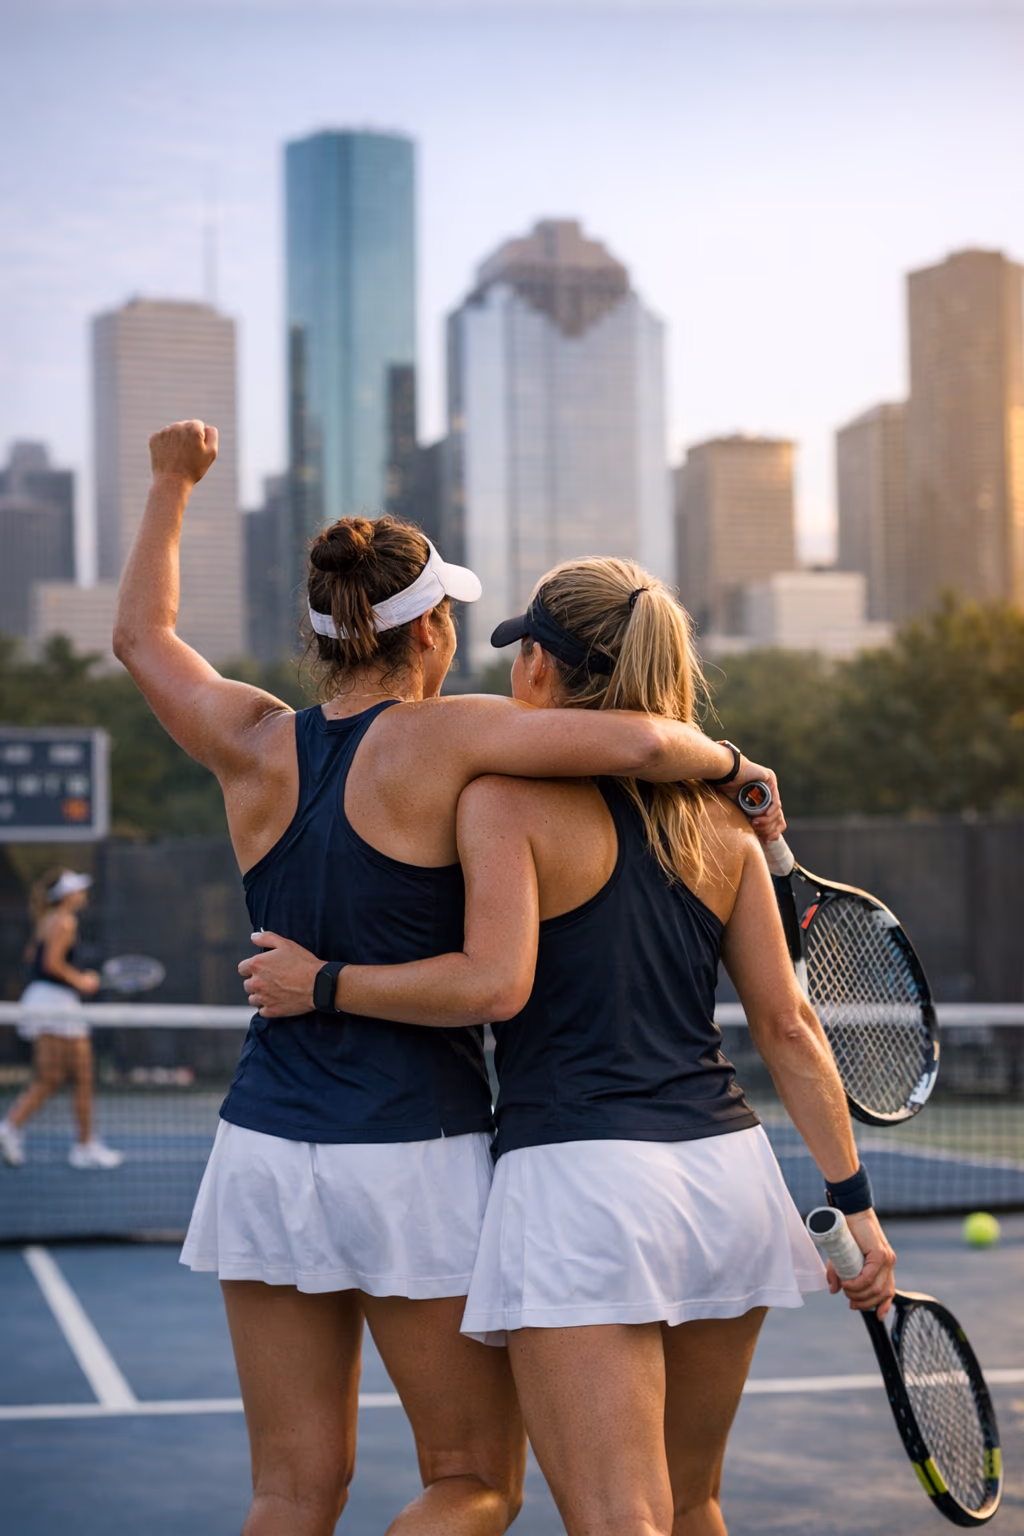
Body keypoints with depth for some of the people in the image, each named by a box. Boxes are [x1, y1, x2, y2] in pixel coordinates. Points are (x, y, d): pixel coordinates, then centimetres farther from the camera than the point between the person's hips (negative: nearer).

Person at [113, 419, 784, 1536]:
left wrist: (173, 482, 31)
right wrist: (730, 763, -1)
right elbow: (638, 742, -23)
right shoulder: (432, 741, -12)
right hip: (415, 1157, -5)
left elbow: (141, 632, 20)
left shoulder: (256, 746, 1)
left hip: (265, 1146, 5)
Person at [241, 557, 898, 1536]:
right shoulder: (719, 818, 12)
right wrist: (853, 1202, 13)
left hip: (582, 1185, -6)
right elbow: (787, 1027, 10)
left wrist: (323, 982, -5)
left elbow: (494, 982, -18)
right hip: (728, 1169, 7)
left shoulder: (505, 794, -4)